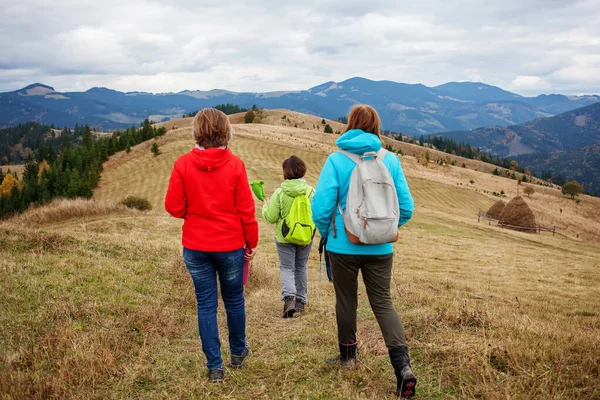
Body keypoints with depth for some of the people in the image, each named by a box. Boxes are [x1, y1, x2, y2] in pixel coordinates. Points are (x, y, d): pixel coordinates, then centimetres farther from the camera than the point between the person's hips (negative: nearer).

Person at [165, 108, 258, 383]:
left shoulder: (183, 164, -8)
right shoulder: (234, 164, -10)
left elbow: (174, 207, -6)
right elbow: (246, 209, -7)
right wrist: (252, 242, 6)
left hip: (195, 247, 0)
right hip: (231, 245, 0)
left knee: (206, 305, 9)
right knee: (234, 299, 18)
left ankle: (215, 366, 12)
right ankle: (238, 352, 36)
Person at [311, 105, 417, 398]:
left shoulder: (336, 160, -10)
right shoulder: (391, 160, -2)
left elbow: (321, 207, -15)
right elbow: (406, 207, -1)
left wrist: (326, 233, 5)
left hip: (344, 246, -2)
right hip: (381, 248, 2)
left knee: (346, 301, 17)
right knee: (383, 302, 10)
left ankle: (348, 355, 34)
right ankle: (402, 364, -5)